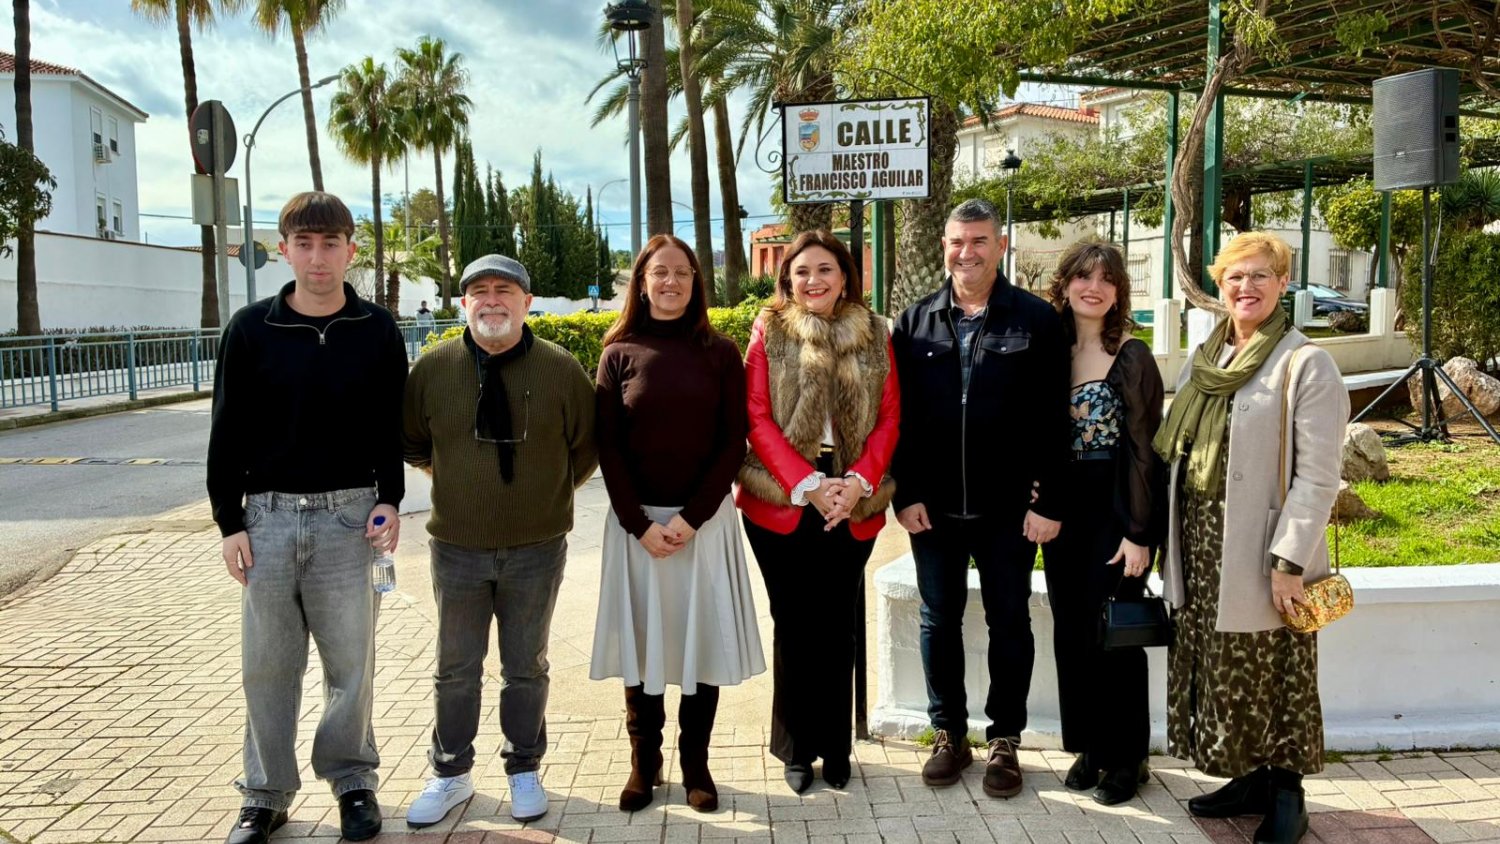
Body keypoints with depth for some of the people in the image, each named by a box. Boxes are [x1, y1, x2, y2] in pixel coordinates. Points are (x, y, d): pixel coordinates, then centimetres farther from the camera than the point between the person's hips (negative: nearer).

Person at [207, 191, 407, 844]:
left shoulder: (377, 331, 2)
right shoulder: (250, 329, 2)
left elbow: (392, 428, 6)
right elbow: (227, 432, 4)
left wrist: (389, 502, -5)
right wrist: (229, 522, 1)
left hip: (348, 517, 0)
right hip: (266, 517, 1)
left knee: (350, 661, 6)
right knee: (267, 665, 7)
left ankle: (353, 780, 23)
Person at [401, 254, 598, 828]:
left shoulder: (560, 368, -7)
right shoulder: (433, 367, -4)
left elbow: (587, 445, 5)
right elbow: (411, 442, 11)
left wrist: (550, 491, 3)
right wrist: (454, 482, 7)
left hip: (537, 548, -1)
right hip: (457, 547, 1)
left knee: (526, 667, 14)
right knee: (456, 669, 13)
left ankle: (524, 770, 31)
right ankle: (451, 774, 30)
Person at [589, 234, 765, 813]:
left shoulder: (720, 353, 2)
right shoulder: (620, 354, 3)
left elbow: (733, 442, -2)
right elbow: (607, 447, -1)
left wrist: (692, 517, -12)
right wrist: (639, 524, -11)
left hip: (706, 520, 0)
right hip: (636, 522, 0)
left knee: (702, 637, 4)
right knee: (641, 637, 6)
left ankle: (695, 763, 17)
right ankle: (643, 761, 20)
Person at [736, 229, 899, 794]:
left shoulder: (874, 335, 6)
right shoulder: (770, 332, 0)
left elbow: (889, 418, 3)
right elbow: (758, 417, -5)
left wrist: (859, 482, -12)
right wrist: (808, 484, -14)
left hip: (853, 506, 2)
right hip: (782, 503, -1)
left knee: (838, 626, 10)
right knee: (794, 627, 6)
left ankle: (836, 747, 24)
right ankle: (797, 748, 21)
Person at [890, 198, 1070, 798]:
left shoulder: (1037, 320, -3)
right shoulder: (915, 322, 5)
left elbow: (1053, 420, -6)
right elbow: (898, 416, 3)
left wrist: (1050, 501, -10)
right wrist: (905, 493, -4)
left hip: (1009, 507, -2)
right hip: (933, 506, 2)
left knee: (1009, 622, 9)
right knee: (939, 620, 11)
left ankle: (1004, 740, 24)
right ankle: (949, 734, 26)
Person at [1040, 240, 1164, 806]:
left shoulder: (1132, 357, -8)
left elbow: (1145, 448, -10)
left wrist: (1139, 532, -13)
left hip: (1115, 509, -5)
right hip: (1062, 509, 5)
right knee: (1070, 632, 11)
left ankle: (1125, 757, 17)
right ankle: (1087, 745, 26)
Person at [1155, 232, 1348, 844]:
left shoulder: (1306, 365, -8)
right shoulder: (1202, 361, 12)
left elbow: (1317, 475, -13)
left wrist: (1289, 560, -18)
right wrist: (1172, 542, 11)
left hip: (1259, 550, -6)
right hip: (1201, 541, 6)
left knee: (1272, 674, 3)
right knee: (1220, 671, 12)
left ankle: (1285, 794, 19)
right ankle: (1249, 779, 28)